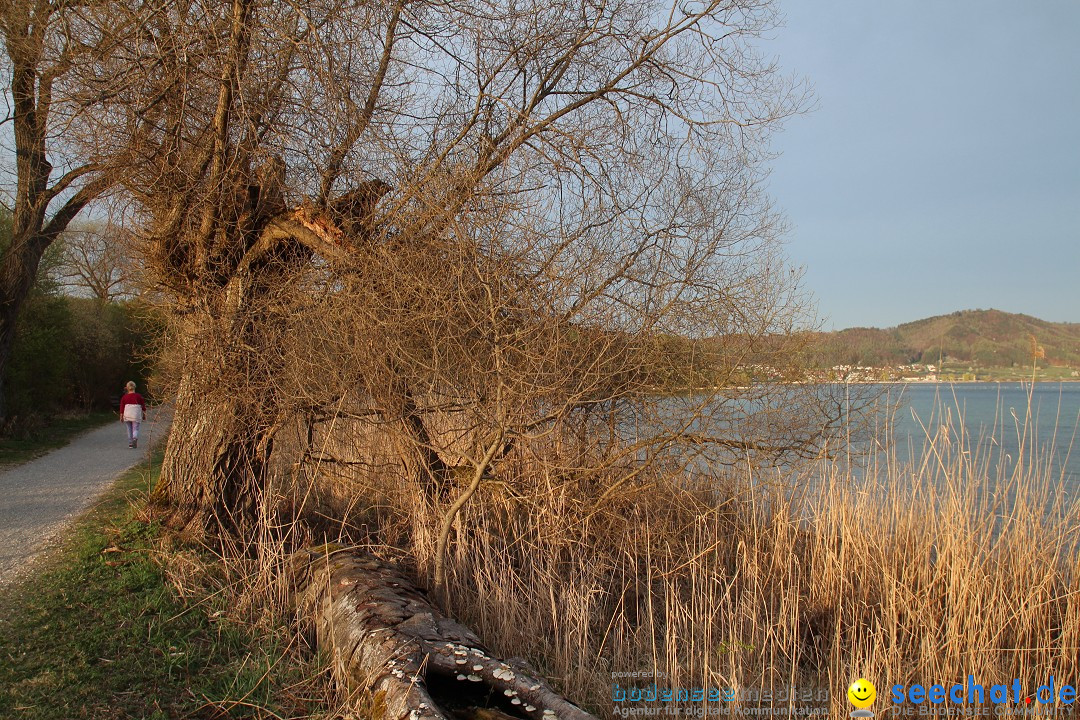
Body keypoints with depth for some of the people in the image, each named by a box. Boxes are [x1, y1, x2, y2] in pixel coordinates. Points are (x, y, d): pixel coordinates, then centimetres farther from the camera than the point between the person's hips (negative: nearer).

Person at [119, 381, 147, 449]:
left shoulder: (124, 397, 3)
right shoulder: (138, 396, 1)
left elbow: (122, 407, 3)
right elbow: (143, 405, 4)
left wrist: (121, 416, 8)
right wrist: (144, 414, 14)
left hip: (127, 414, 2)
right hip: (136, 414, -1)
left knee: (129, 429, 13)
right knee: (135, 429, -1)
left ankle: (130, 443, 15)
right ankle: (135, 438, -30)